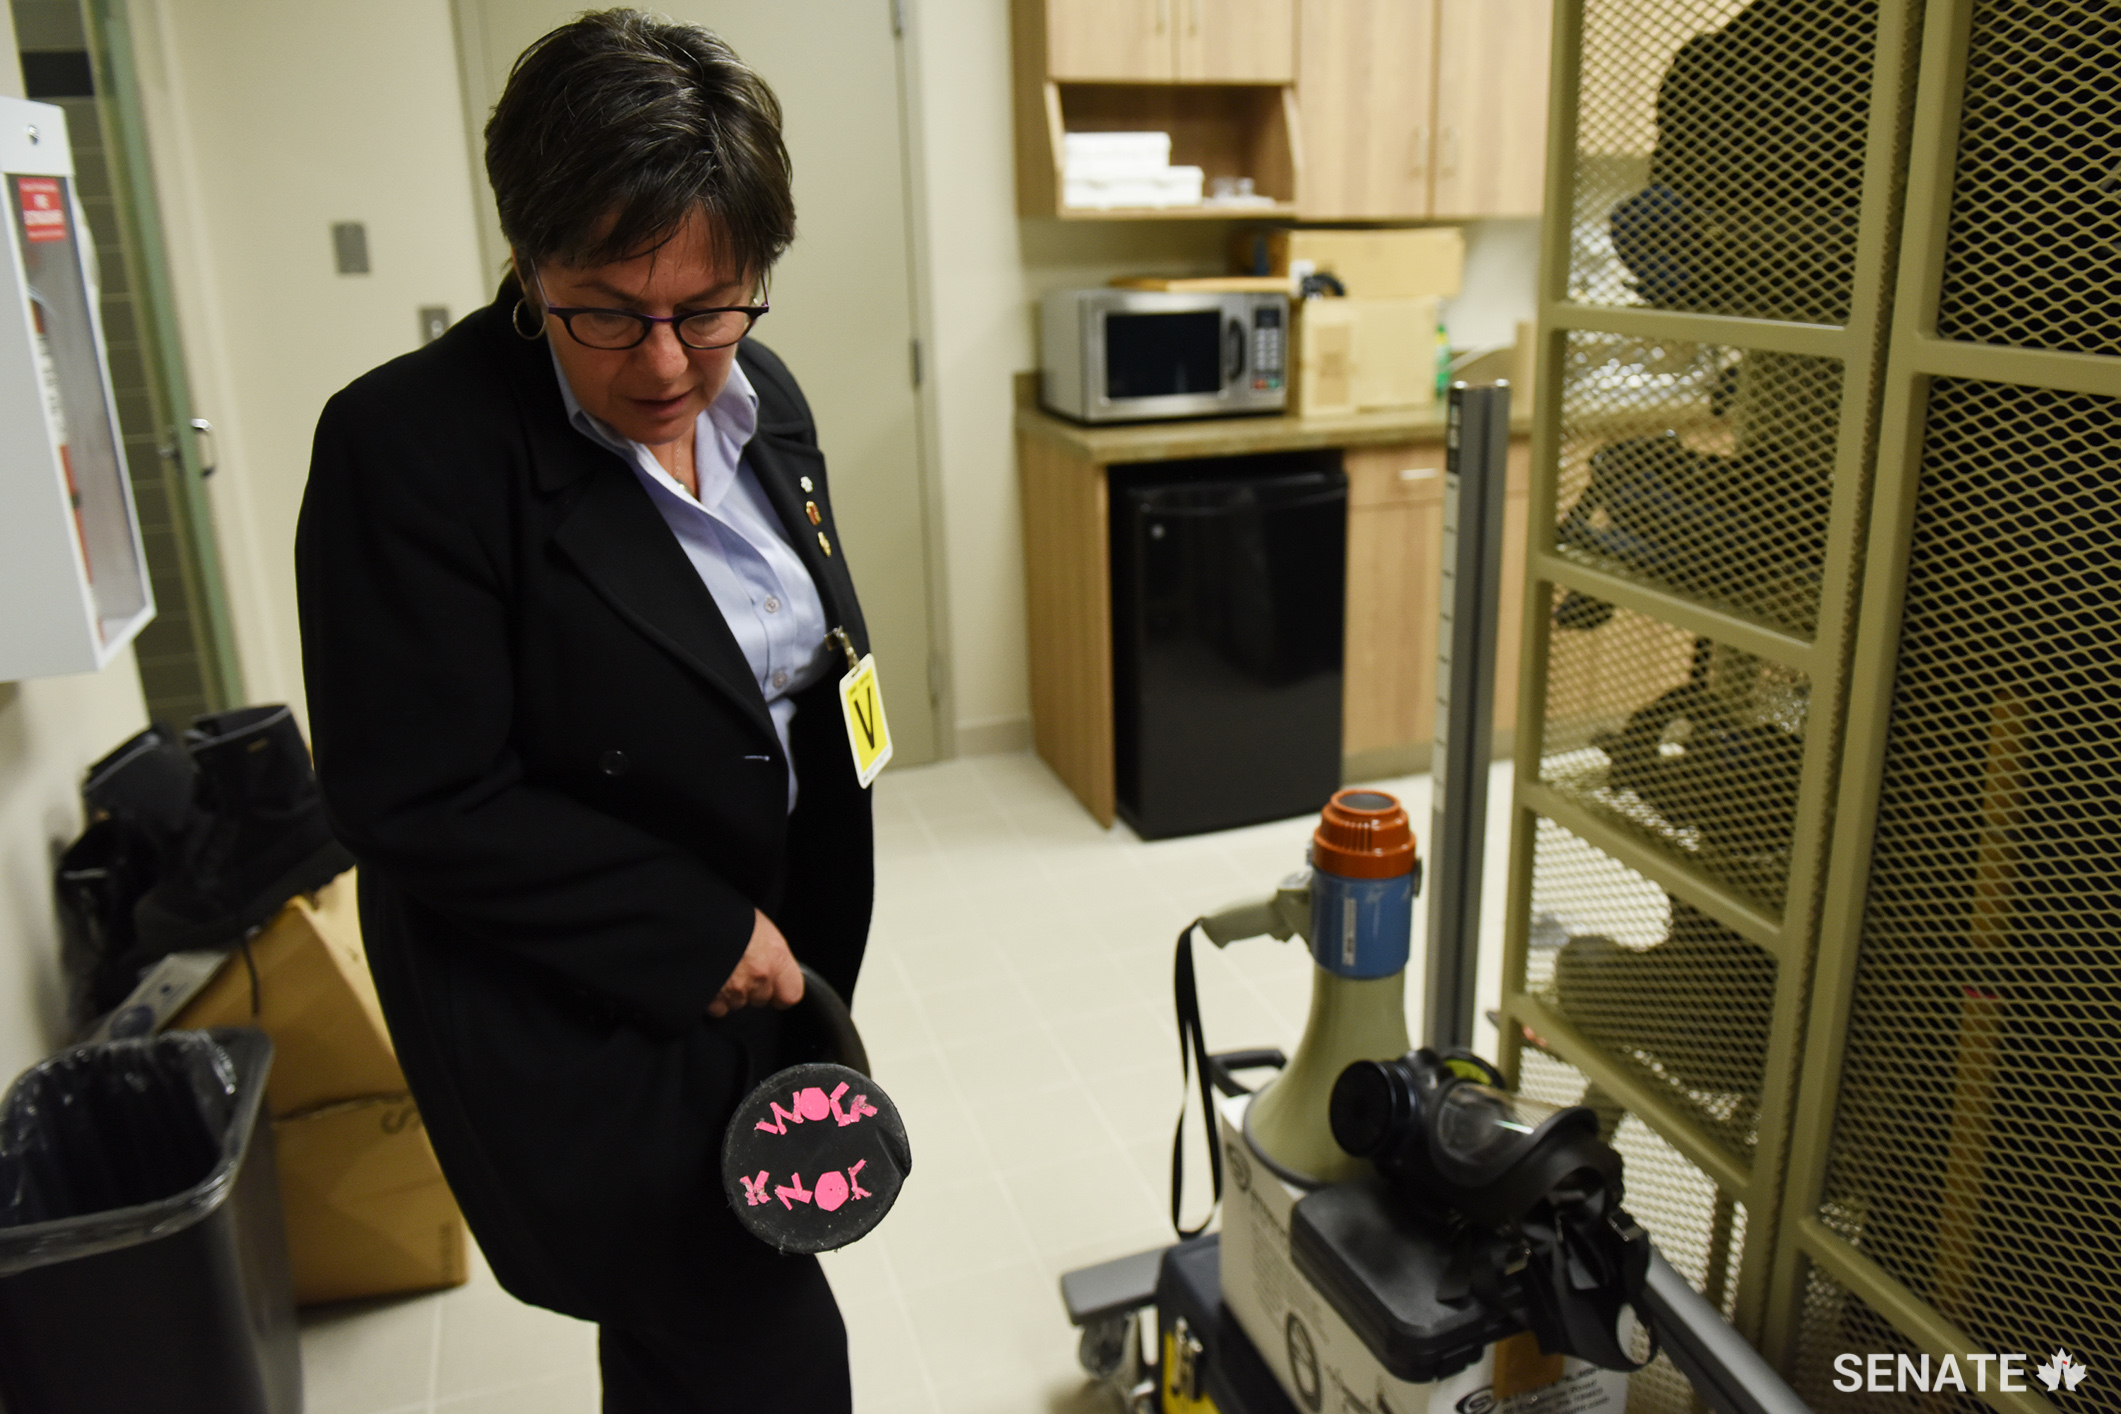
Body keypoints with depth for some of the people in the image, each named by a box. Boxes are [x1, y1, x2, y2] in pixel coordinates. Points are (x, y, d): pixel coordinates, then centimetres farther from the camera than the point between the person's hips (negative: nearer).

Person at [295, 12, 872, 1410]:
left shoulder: (760, 399, 0)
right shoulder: (409, 445, -21)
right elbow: (422, 805, -21)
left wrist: (799, 933, 6)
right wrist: (699, 933, -17)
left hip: (759, 964, 6)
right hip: (575, 1016, -6)